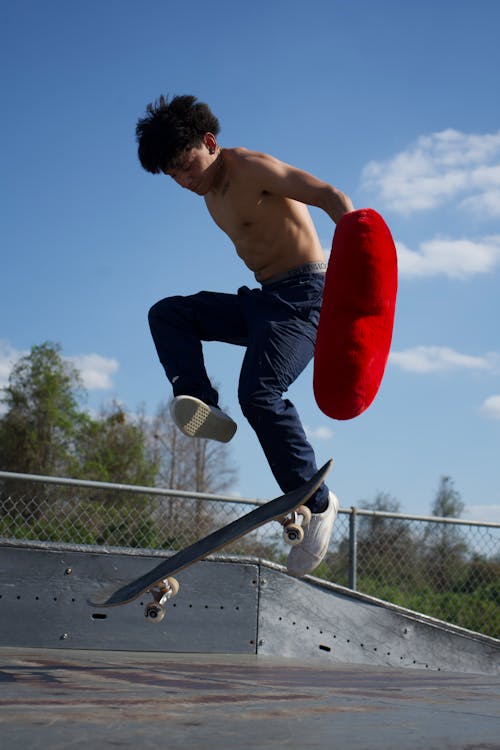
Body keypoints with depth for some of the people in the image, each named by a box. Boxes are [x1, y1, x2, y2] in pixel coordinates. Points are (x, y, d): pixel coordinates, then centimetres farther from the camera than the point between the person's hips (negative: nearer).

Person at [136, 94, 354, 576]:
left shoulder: (251, 168, -11)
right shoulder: (211, 192, 15)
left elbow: (332, 197, -19)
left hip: (302, 296, -9)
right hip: (262, 300, 9)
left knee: (258, 393, -26)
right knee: (167, 315, 6)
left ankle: (316, 502, -15)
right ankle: (202, 406, -12)